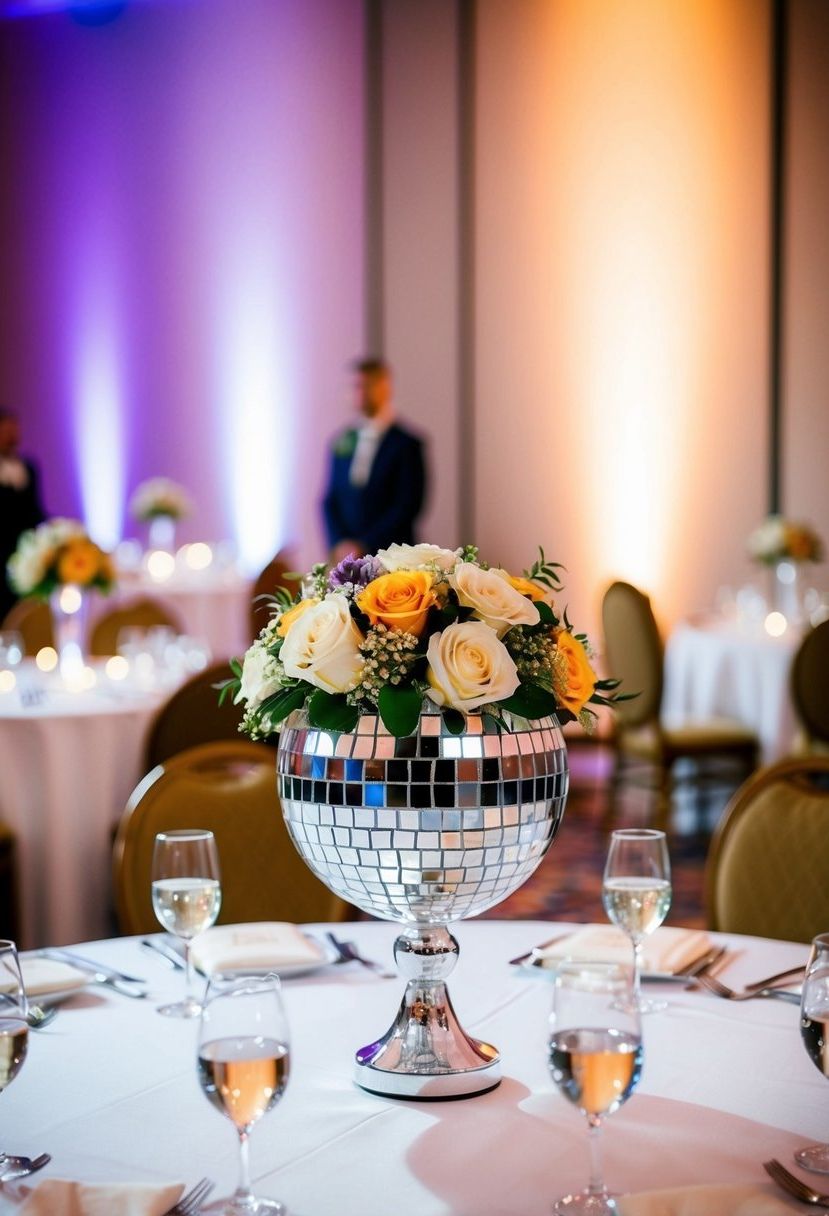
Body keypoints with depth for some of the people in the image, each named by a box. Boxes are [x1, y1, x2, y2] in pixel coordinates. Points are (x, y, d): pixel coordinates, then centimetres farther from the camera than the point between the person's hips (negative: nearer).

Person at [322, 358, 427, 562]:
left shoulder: (407, 444, -2)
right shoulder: (342, 442, 13)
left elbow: (408, 506, -7)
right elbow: (330, 500, 13)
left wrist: (365, 546, -10)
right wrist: (339, 543, -3)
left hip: (390, 560, -4)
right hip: (347, 558, 4)